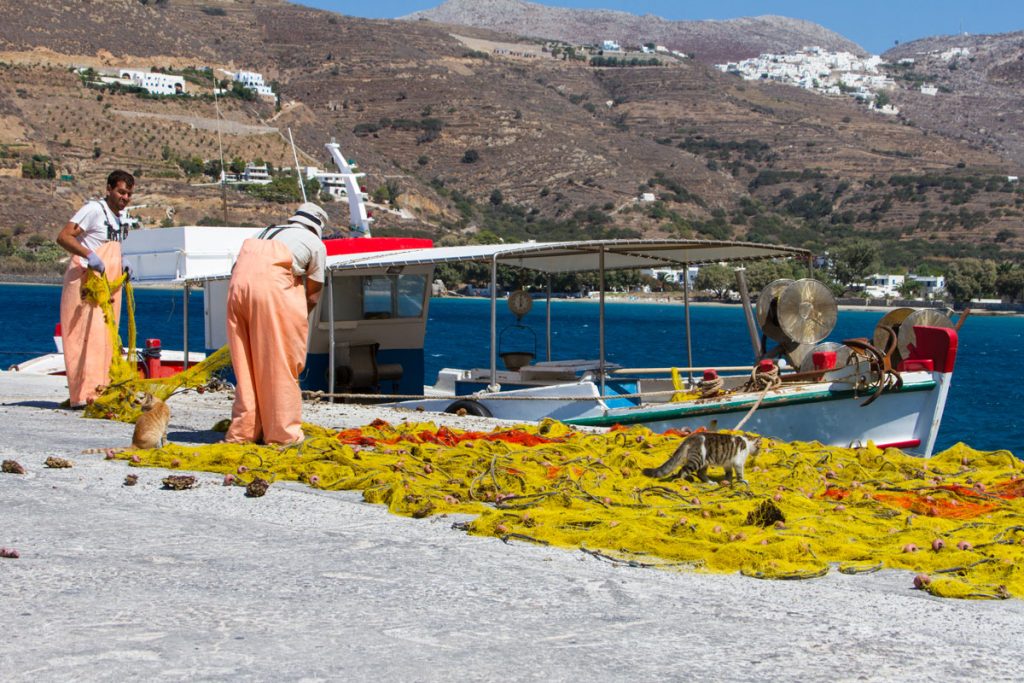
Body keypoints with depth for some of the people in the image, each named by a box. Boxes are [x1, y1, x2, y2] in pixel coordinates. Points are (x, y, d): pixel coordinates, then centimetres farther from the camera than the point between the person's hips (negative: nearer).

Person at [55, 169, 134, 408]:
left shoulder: (121, 216, 15)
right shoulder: (94, 210, -11)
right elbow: (63, 237, -21)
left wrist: (123, 271, 12)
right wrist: (89, 256, -31)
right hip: (86, 280, -9)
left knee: (105, 338, 8)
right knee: (89, 334, -13)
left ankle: (100, 391, 13)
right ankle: (85, 394, -16)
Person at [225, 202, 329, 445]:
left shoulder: (268, 232, 32)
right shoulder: (316, 244, 18)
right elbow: (313, 292, 20)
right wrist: (300, 318, 38)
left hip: (239, 281, 5)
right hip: (273, 285, -5)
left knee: (246, 363, 11)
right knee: (280, 363, 3)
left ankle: (243, 431, 13)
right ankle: (282, 431, 5)